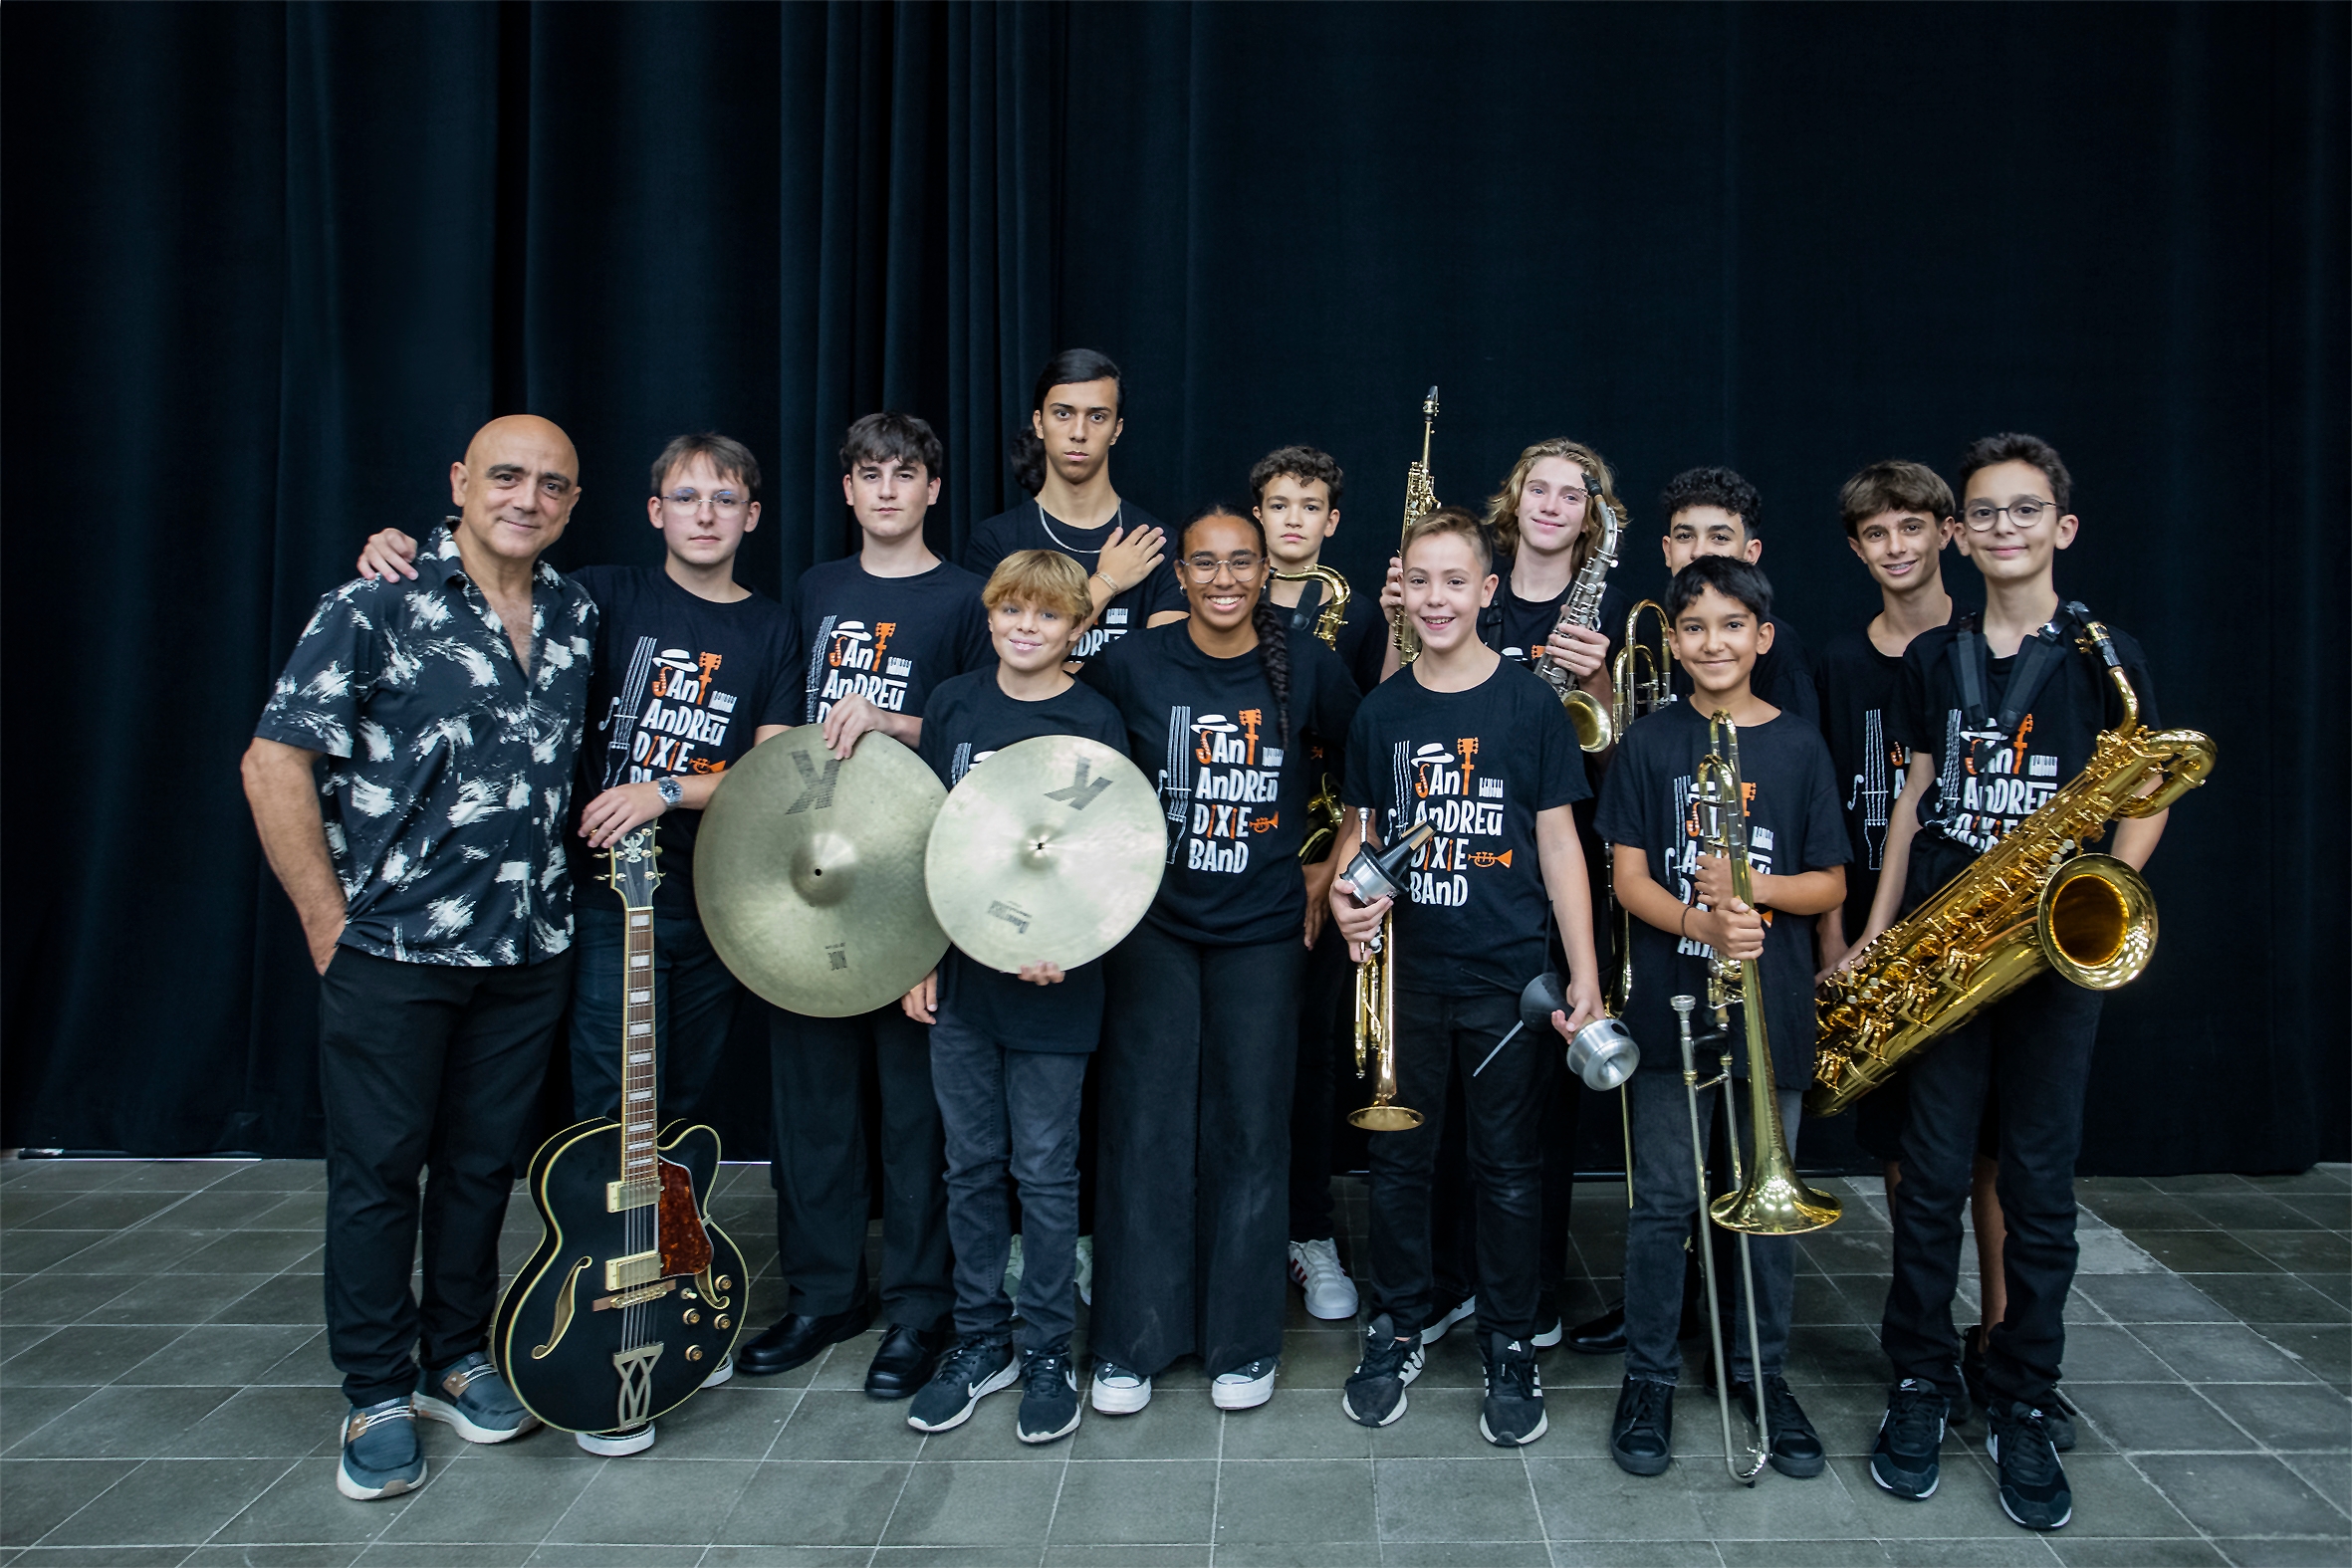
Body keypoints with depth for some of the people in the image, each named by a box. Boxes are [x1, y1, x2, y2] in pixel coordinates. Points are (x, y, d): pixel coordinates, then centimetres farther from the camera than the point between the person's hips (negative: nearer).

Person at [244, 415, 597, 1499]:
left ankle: (456, 1356, 32)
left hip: (528, 953, 4)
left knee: (484, 1163, 14)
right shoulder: (377, 609, -10)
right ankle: (377, 1396, 22)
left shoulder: (579, 617, 6)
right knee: (377, 1173, 6)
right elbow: (274, 762, -11)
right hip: (391, 952, -4)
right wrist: (329, 925, -11)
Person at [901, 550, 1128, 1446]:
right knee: (971, 1164, 13)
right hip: (958, 975, 4)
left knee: (1045, 1171, 5)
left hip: (1048, 980, -3)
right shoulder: (953, 705, 5)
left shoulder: (1094, 723, -5)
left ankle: (1049, 1354, 20)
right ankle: (979, 1342, 28)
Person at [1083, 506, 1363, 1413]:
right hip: (1154, 922, 0)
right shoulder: (1133, 665, -4)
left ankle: (1242, 1340, 20)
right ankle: (1130, 1342, 15)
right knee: (1145, 1122, 2)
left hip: (1263, 929, 0)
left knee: (1250, 1125, 5)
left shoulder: (1305, 665, -2)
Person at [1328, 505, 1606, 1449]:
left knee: (1509, 1168, 8)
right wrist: (1346, 892, -11)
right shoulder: (1380, 713, 3)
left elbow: (1558, 844, -2)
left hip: (1506, 975, -2)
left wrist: (1585, 973, -5)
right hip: (1406, 974, 2)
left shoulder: (1530, 705, -3)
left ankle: (1511, 1349, 25)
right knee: (1399, 1160, 11)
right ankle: (1396, 1333, 29)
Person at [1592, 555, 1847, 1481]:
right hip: (1672, 1003, -1)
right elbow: (1629, 878, -3)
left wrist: (1753, 889, -15)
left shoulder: (1799, 747, 3)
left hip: (1774, 1006, 1)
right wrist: (1704, 922, -21)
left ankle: (1760, 1370, 28)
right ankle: (1650, 1377, 19)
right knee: (1664, 1203, 5)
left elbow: (1829, 884, 4)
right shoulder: (1649, 743, 1)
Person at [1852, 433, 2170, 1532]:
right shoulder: (1932, 657, 10)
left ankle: (2022, 1406, 17)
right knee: (1932, 1175, 4)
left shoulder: (2101, 655, 2)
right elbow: (1916, 798, 11)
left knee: (2039, 1183, 4)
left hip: (2053, 946, -2)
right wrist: (1874, 934, 6)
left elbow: (2147, 797, 3)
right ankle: (1920, 1381, 19)